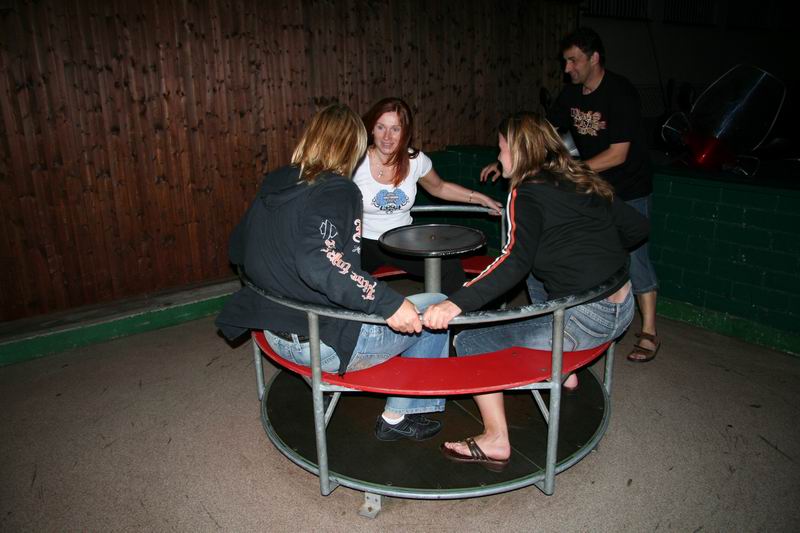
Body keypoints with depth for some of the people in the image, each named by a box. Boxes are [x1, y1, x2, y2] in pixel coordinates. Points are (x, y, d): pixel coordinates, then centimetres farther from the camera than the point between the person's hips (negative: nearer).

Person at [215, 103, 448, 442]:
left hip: (275, 334, 9)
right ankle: (399, 416, 17)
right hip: (324, 345, -8)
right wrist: (388, 303, -34)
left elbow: (238, 249, 15)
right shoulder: (337, 191, -18)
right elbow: (320, 263, -34)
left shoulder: (273, 185, 5)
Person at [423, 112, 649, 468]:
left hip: (584, 320, -9)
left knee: (470, 341, -3)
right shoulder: (584, 181, 11)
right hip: (623, 307, 9)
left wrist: (456, 303, -35)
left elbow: (516, 260, -27)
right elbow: (638, 227, 15)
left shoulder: (527, 193, -10)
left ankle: (495, 440, 2)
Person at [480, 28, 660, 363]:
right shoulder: (571, 95, 2)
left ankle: (649, 334, 7)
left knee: (632, 257, -6)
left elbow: (618, 154, -23)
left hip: (629, 191, -7)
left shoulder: (620, 93, -19)